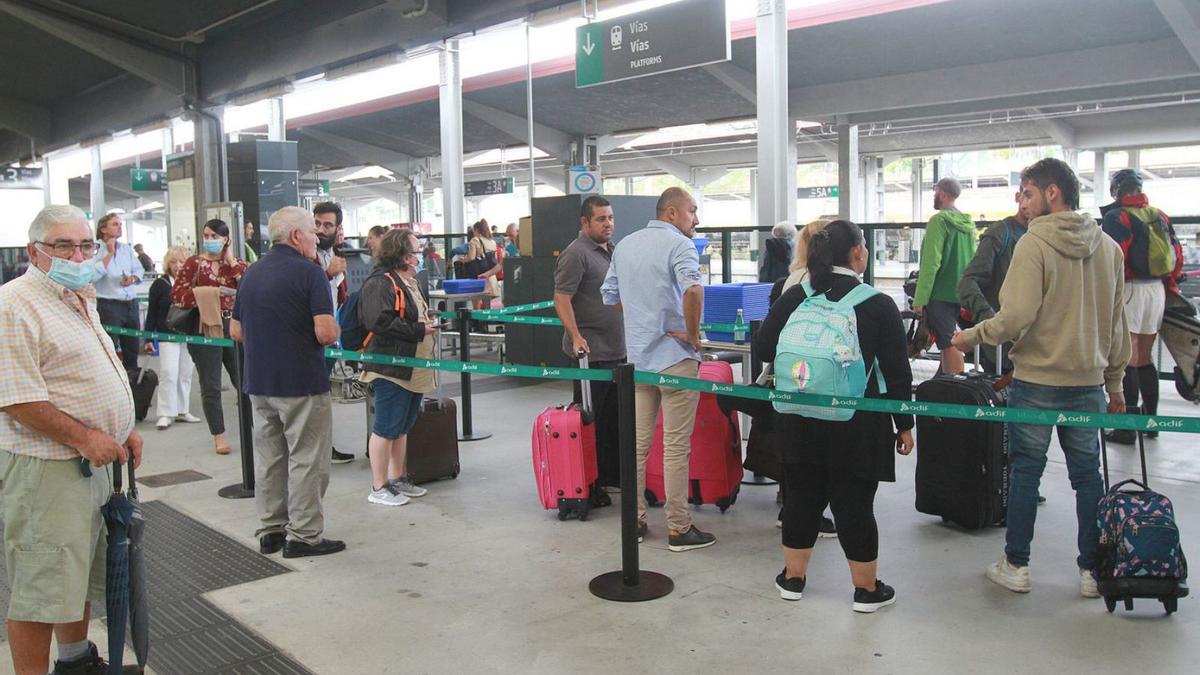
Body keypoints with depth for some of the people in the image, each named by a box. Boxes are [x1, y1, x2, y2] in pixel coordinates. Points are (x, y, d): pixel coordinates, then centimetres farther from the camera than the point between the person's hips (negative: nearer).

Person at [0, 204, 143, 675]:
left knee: (82, 572, 22)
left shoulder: (81, 299, 14)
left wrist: (121, 430, 14)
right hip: (44, 467, -10)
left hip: (91, 461, 10)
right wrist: (84, 438, -20)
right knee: (42, 588, -2)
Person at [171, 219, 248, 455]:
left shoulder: (236, 264, 10)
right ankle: (219, 437, 12)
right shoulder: (194, 263, 4)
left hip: (233, 327, 2)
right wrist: (210, 294, -16)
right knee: (210, 386, 2)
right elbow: (177, 294, -4)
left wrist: (231, 260, -6)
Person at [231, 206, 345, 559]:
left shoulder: (252, 273, 9)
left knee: (269, 456, 15)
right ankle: (303, 535, 7)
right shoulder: (309, 272, -13)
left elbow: (236, 332, 13)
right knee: (306, 459, 2)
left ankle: (271, 529, 23)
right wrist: (334, 331, 0)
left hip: (259, 383, 7)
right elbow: (326, 333, -21)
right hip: (301, 383, -7)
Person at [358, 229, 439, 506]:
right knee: (386, 429, -2)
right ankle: (379, 488, 7)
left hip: (414, 369, 10)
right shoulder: (380, 283, -15)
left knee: (403, 428, 17)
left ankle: (397, 478, 28)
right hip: (390, 370, -10)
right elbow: (380, 322, -26)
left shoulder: (410, 283, 18)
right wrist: (419, 331, -19)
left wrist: (431, 321, 10)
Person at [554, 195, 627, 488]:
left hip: (618, 351, 9)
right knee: (592, 420, -1)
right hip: (591, 353, -8)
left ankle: (613, 476, 24)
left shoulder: (611, 250, 15)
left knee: (615, 417, 14)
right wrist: (576, 337, -26)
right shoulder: (576, 253, -12)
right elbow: (561, 299, -17)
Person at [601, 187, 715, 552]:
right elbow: (692, 289, -31)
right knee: (676, 446, 1)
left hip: (636, 354, 7)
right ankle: (679, 528, 8)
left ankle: (634, 520, 20)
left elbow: (610, 294, 18)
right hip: (674, 356, -7)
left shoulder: (625, 245, 11)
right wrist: (693, 333, -18)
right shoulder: (679, 244, -13)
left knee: (637, 441, 13)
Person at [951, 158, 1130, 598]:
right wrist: (1115, 383, 19)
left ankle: (1016, 566, 16)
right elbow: (1117, 323, 12)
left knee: (1025, 471, 6)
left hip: (1035, 381, -5)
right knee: (1087, 475, 12)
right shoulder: (1109, 248, 6)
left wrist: (971, 337, -4)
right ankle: (1093, 571, 20)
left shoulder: (1034, 244, -13)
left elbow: (1016, 317, -21)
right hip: (1089, 381, 5)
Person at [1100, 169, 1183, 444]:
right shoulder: (1159, 216, 12)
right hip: (1157, 290, 7)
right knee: (1145, 358, 17)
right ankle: (1151, 420, 24)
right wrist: (1168, 283, 24)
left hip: (1130, 289, -7)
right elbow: (1177, 255, 14)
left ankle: (1128, 427, -3)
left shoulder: (1117, 217, -9)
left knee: (1128, 360, -4)